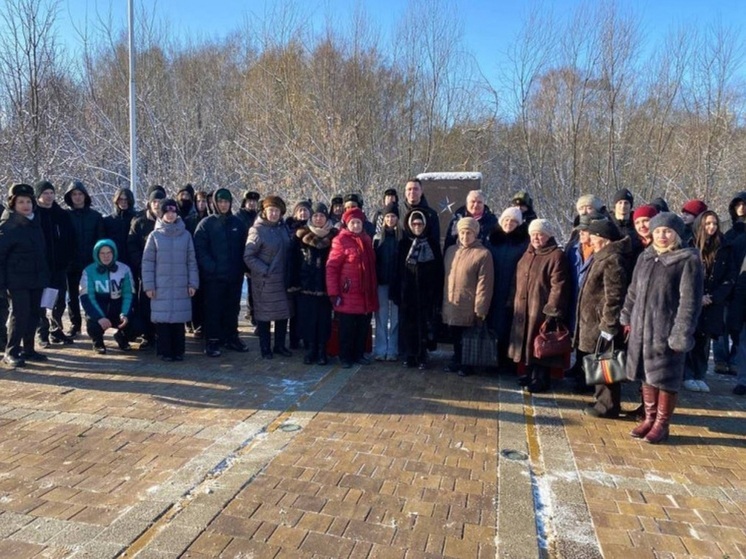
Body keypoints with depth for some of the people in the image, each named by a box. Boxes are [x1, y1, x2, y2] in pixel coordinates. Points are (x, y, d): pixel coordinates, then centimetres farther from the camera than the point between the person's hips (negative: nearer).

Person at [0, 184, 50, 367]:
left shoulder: (35, 222, 10)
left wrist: (44, 275, 11)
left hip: (36, 278, 7)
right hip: (17, 280, -6)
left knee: (33, 315, 11)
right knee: (20, 315, -8)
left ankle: (28, 349, 21)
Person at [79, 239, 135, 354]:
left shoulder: (124, 269, -4)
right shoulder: (89, 271, -8)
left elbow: (128, 295, -5)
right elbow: (87, 298, -13)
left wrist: (125, 314, -22)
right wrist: (100, 317, -28)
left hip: (118, 310, 1)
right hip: (97, 311, -1)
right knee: (93, 323, -33)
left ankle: (122, 337, 15)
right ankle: (98, 342, 7)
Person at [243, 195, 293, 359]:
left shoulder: (283, 227, 5)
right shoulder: (257, 230, -13)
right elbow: (248, 256, -13)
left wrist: (288, 273, 9)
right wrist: (265, 270, -16)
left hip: (282, 279, 6)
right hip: (264, 281, -6)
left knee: (284, 312, 12)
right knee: (264, 314, 5)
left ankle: (280, 345, 26)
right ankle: (265, 348, 18)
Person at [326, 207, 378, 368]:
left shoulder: (367, 240, 11)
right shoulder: (341, 241, -8)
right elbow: (331, 268, -11)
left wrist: (373, 290, 17)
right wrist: (333, 293, -15)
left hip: (366, 294, 6)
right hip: (348, 295, -6)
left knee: (363, 327, 13)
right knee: (347, 328, 4)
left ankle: (359, 354, 27)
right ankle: (345, 357, 18)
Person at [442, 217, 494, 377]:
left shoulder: (483, 254, -11)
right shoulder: (450, 251, 8)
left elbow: (484, 284, -13)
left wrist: (480, 309, -14)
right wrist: (444, 300, 13)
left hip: (469, 307, -5)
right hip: (451, 305, 5)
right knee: (455, 338, 18)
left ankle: (466, 364, 27)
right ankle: (456, 361, 35)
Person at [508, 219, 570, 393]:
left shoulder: (556, 256, -11)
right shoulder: (528, 254, 15)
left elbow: (558, 286, -17)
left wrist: (552, 310, -21)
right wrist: (515, 302, 18)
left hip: (542, 309, -8)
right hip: (524, 308, 8)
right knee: (527, 342, 14)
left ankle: (540, 379, 11)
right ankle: (530, 375, 27)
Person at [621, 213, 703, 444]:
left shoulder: (688, 260, -9)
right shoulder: (645, 257, 10)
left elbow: (690, 301, -12)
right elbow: (633, 291, 19)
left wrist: (681, 334, -16)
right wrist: (628, 318, 17)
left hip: (666, 331, -6)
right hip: (642, 327, 6)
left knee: (665, 378, 4)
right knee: (647, 375, 15)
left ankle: (661, 424, 19)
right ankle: (649, 418, 29)